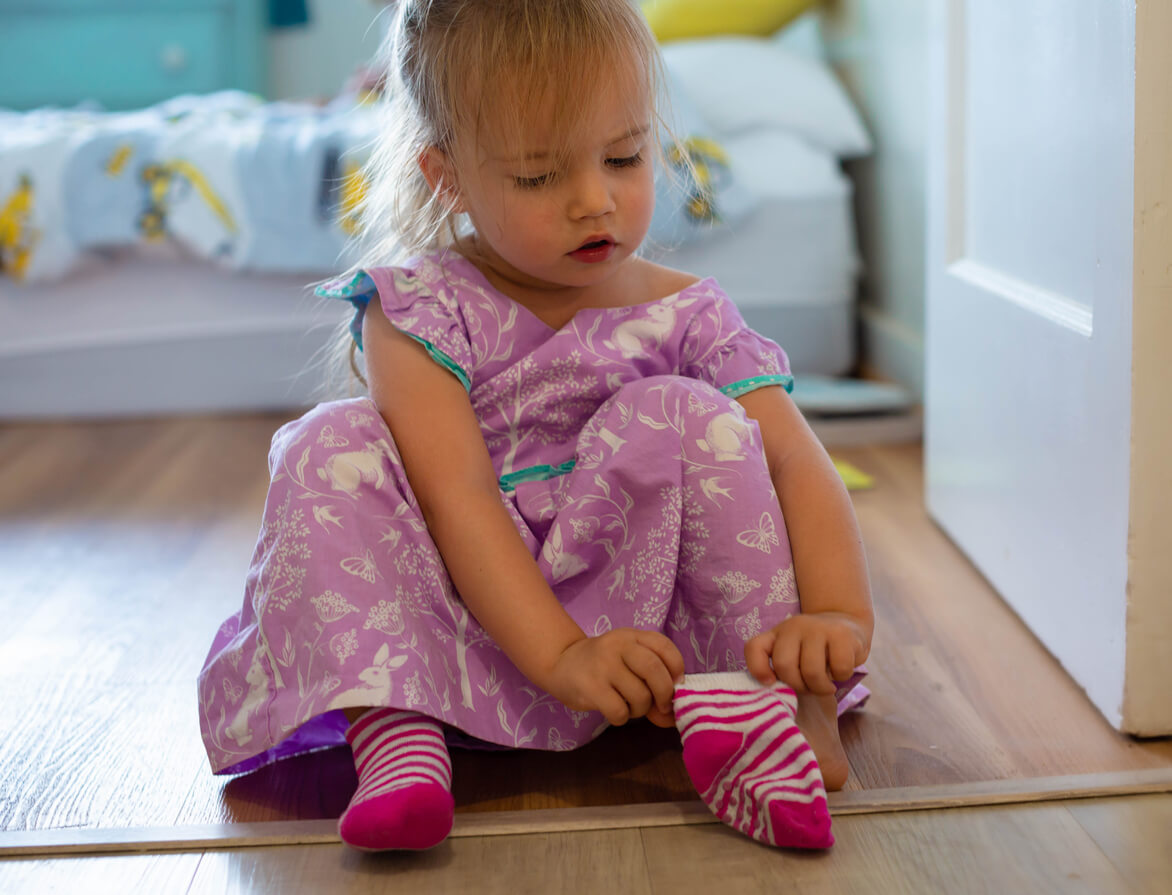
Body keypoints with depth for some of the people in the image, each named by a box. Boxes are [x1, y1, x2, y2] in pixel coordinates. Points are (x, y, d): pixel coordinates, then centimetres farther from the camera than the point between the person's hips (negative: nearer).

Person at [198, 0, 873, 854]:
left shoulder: (688, 318, 0)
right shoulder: (421, 309, -6)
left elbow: (797, 464, -12)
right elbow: (454, 494, -19)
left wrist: (839, 613, -32)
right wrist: (559, 655, -31)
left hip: (629, 612, 1)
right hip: (470, 624, 0)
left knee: (680, 416, -20)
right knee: (336, 446, -21)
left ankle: (759, 709, -25)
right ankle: (392, 728, -34)